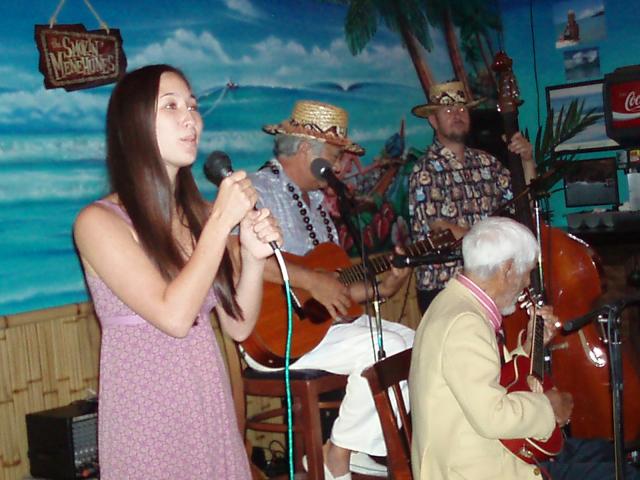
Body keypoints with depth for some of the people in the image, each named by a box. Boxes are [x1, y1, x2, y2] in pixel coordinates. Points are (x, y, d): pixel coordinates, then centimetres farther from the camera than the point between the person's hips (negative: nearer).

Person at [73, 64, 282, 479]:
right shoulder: (99, 221, -12)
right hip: (146, 413, -5)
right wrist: (222, 221, -18)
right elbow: (174, 316, -22)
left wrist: (254, 258, -14)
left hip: (211, 404, 5)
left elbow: (239, 325, 3)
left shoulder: (200, 213, 3)